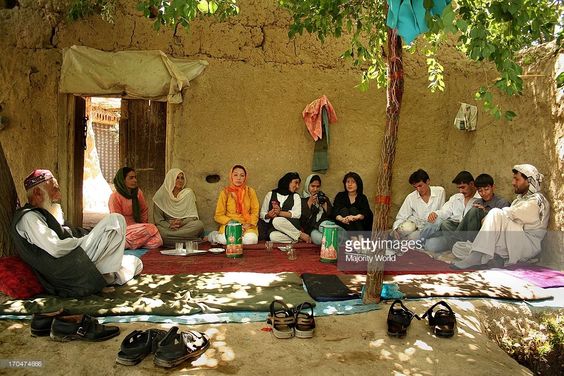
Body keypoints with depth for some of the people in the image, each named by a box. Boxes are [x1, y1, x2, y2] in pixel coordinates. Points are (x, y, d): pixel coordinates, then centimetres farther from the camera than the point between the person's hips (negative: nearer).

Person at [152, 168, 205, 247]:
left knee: (199, 224, -31)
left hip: (186, 226, 1)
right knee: (159, 230, -36)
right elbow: (158, 219, 2)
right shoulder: (161, 196, 4)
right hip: (167, 227, -1)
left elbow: (193, 216, 3)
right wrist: (170, 226, -17)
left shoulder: (188, 193, 8)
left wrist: (182, 222, -18)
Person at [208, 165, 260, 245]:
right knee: (226, 240, -35)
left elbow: (255, 212, 5)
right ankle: (215, 236, 2)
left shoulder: (250, 191, 7)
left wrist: (247, 225, -11)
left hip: (247, 226, 2)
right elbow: (219, 215, 3)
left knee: (251, 239, -32)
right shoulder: (225, 192, 3)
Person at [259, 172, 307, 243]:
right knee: (273, 236, -36)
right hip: (273, 228, 0)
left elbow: (297, 214, -3)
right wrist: (268, 215, -11)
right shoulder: (270, 194, 14)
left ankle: (300, 235, -19)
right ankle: (299, 237, -20)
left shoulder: (296, 196, 13)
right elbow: (262, 214, 12)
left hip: (291, 226, 0)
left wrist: (280, 213, -15)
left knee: (277, 221, -33)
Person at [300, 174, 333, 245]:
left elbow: (330, 214, 13)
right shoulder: (303, 200, 12)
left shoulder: (323, 197, 24)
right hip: (311, 229, -3)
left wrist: (324, 203, -1)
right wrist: (309, 203, -5)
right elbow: (302, 219, -2)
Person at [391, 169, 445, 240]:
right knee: (406, 228, -35)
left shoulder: (440, 191, -7)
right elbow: (401, 217, -4)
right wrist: (395, 229, -22)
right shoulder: (410, 197, -6)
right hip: (415, 223, 1)